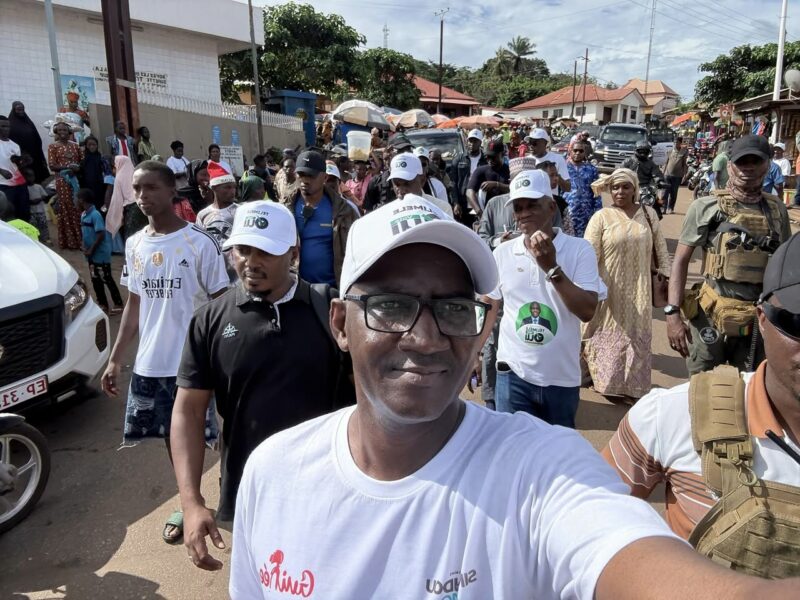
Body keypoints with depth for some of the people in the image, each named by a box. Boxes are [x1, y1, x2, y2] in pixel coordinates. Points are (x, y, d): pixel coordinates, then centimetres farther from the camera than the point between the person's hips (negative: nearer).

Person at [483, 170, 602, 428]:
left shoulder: (579, 249, -9)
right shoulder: (502, 253, -2)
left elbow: (587, 311, -17)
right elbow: (488, 309, 8)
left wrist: (551, 267, -23)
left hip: (563, 377, 0)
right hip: (513, 375, 1)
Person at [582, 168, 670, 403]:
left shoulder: (648, 214, 4)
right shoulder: (601, 217, -7)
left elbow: (661, 250, 9)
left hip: (638, 291, 3)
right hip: (609, 290, -3)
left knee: (637, 336, 9)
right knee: (608, 335, 6)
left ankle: (632, 385, 25)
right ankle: (607, 382, 23)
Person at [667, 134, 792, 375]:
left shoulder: (777, 210, 5)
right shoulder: (706, 207, -6)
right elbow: (681, 260, -7)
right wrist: (672, 312, -16)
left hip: (762, 322, 3)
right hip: (712, 316, -3)